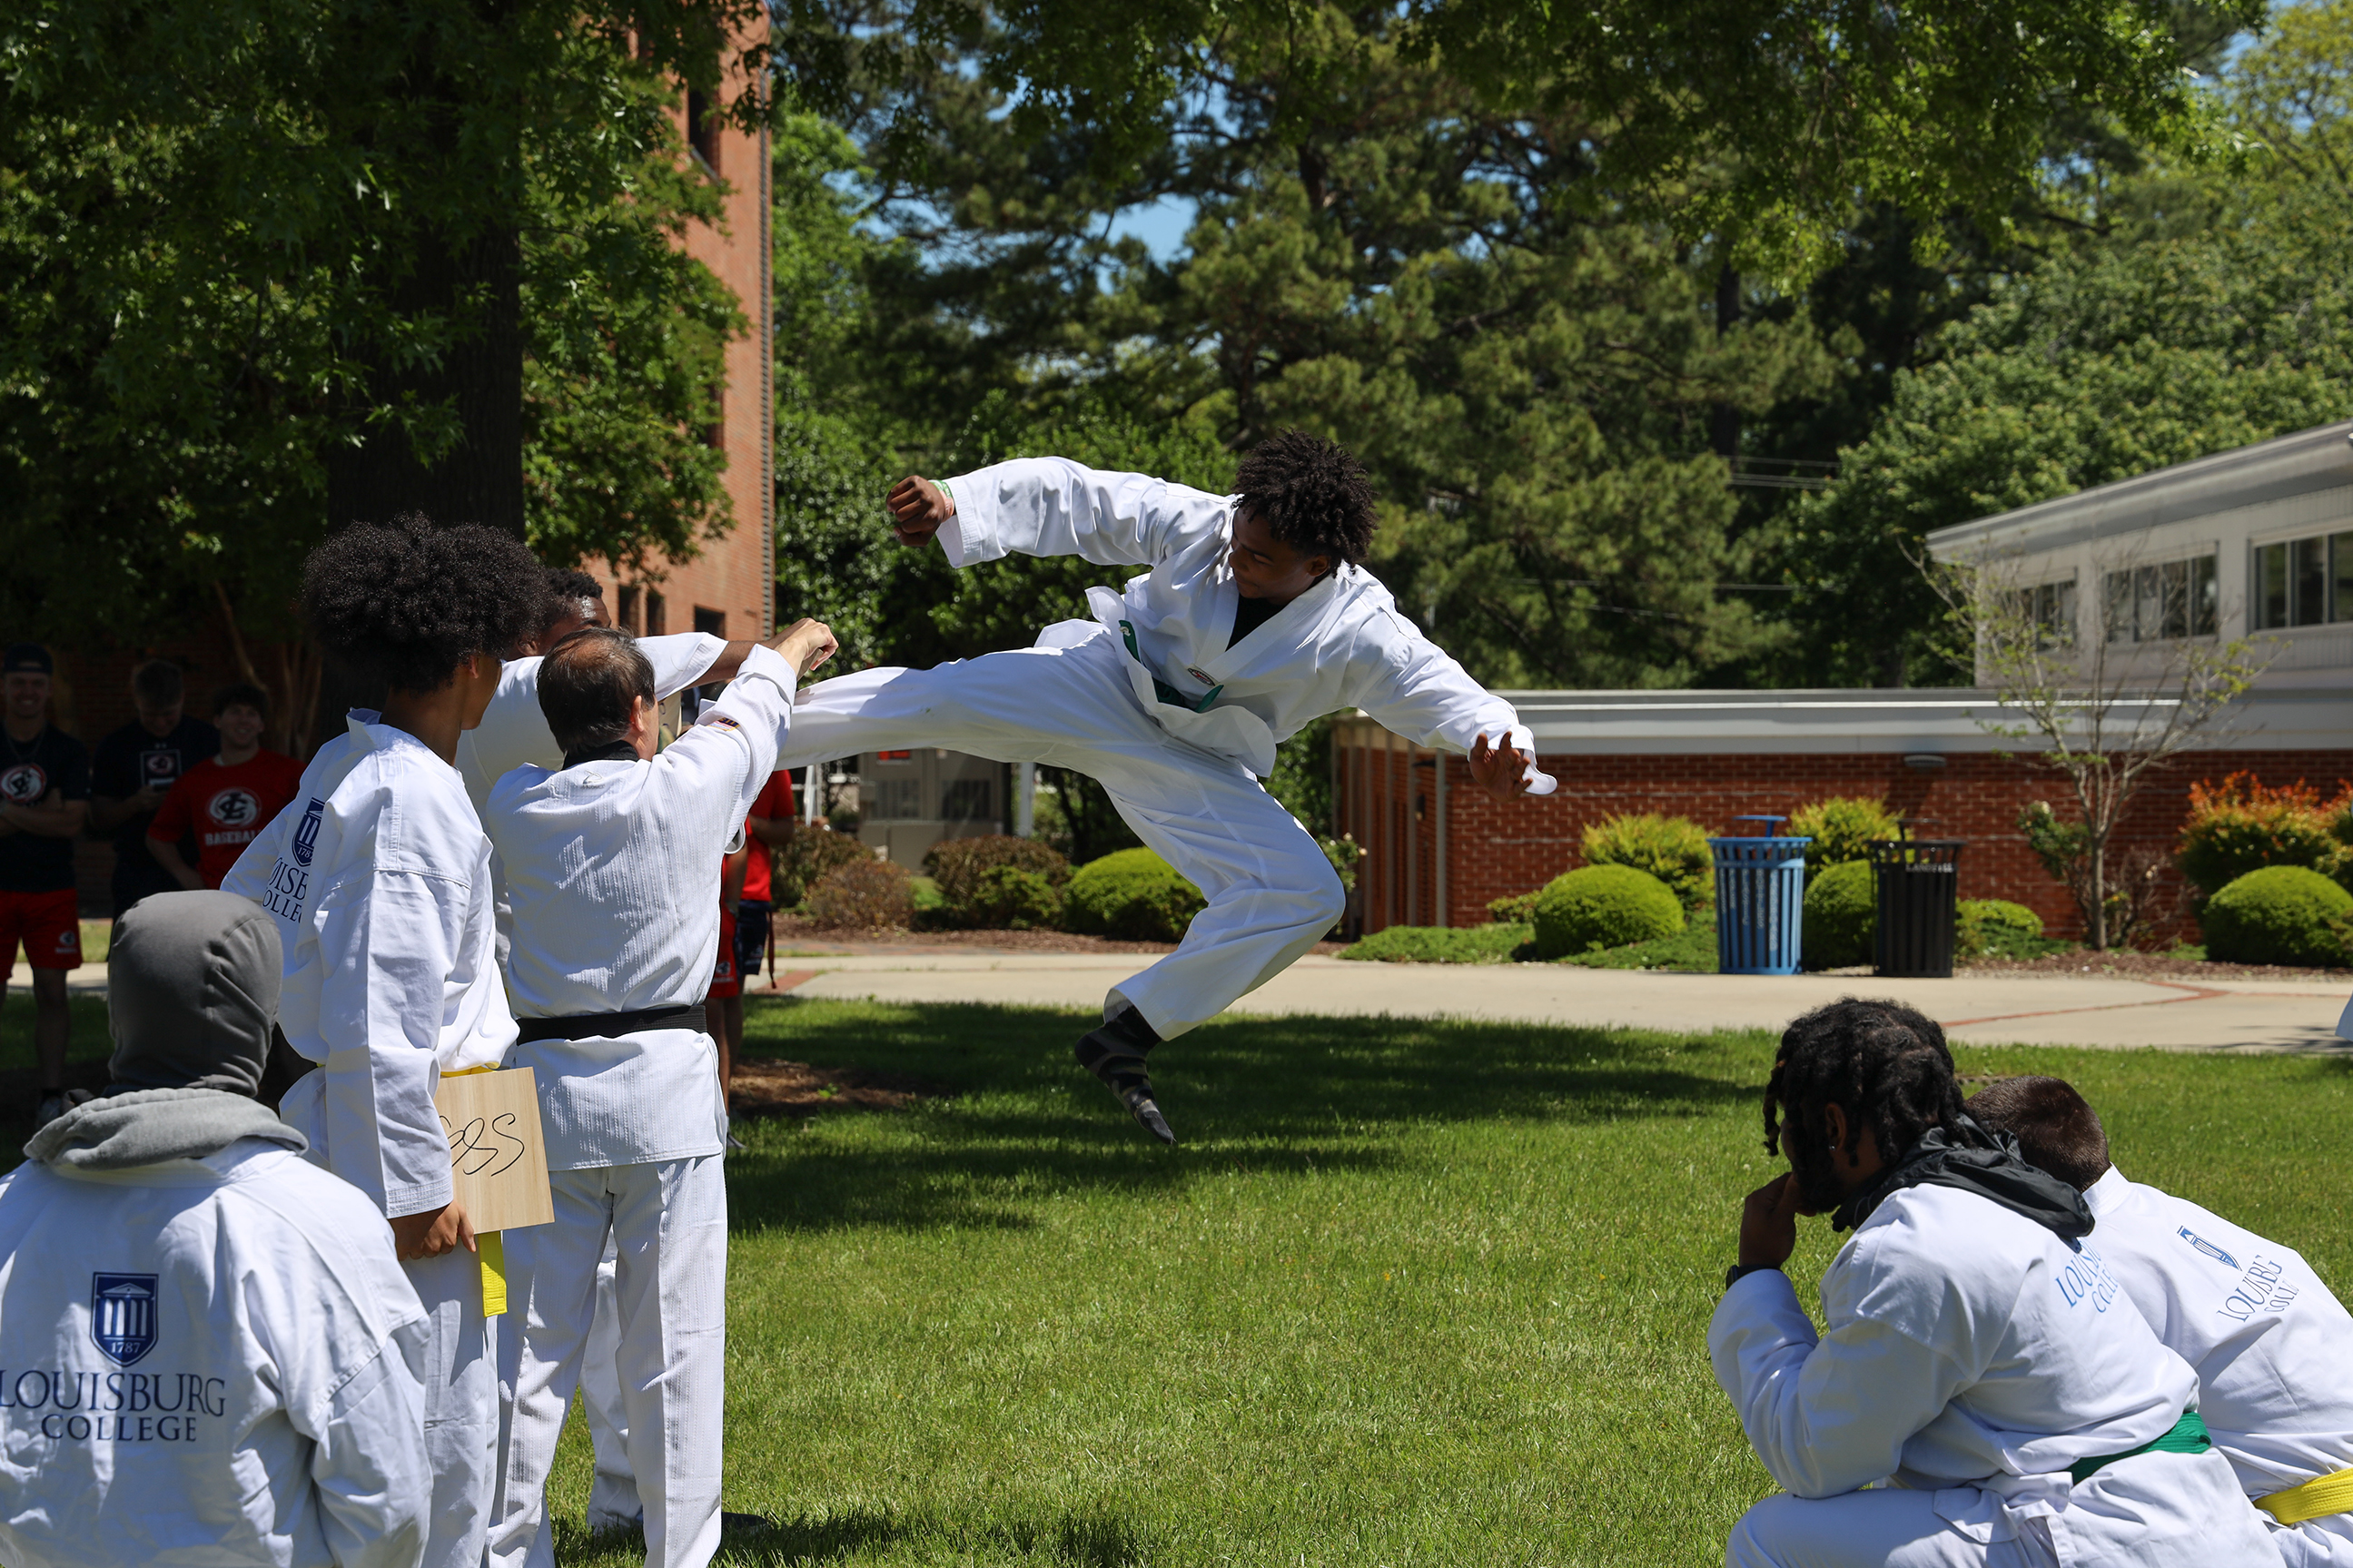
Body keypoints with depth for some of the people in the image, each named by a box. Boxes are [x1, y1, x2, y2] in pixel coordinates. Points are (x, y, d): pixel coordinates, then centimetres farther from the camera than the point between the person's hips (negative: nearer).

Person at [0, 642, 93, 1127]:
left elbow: (72, 821, -7)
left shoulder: (69, 752, 5)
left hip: (52, 891, 1)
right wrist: (41, 815, -13)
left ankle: (52, 1096, 5)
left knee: (52, 992, 0)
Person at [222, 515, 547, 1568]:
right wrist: (417, 1186, -18)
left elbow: (241, 908, 24)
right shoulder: (414, 796, -18)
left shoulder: (341, 770, 11)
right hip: (393, 1133, -10)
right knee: (440, 1423, -6)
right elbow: (382, 1017, -22)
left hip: (332, 1116, 10)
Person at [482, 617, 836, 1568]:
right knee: (673, 1345, 3)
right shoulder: (685, 789, -7)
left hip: (546, 1089, 3)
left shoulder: (513, 808, 2)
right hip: (662, 1093, -3)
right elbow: (750, 717, 15)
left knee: (530, 1338, 8)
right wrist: (793, 649, 38)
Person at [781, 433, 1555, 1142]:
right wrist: (953, 501, -31)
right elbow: (1065, 495, -17)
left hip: (1194, 770, 1)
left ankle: (1126, 1036, -3)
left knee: (1306, 896, -14)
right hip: (1099, 687, -1)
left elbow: (1447, 694, -29)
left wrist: (1499, 749, -54)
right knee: (931, 699, -21)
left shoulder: (1363, 634, -23)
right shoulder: (1195, 525, -20)